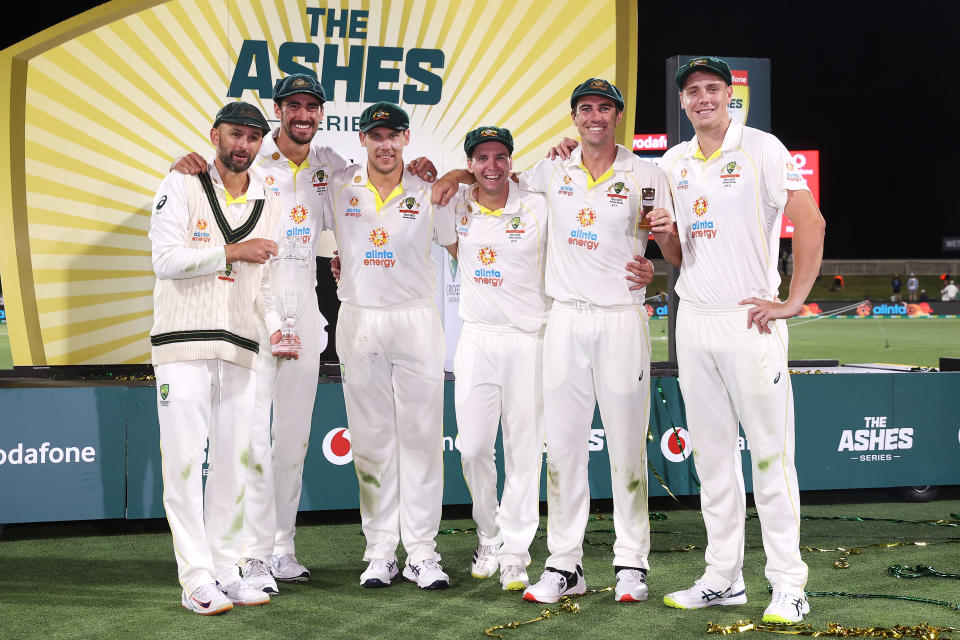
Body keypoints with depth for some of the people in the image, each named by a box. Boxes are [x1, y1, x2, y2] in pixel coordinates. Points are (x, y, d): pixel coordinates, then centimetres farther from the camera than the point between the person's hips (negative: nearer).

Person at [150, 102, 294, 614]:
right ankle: (196, 581, -3)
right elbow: (166, 260, -10)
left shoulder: (268, 206, 14)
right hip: (183, 343, -5)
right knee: (185, 460, -6)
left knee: (235, 461, 6)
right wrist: (232, 250, -15)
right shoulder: (181, 187, 1)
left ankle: (225, 570, 15)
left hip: (240, 351, 5)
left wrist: (275, 327, -1)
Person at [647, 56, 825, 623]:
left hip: (750, 320, -6)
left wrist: (794, 302, -15)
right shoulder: (673, 163, 13)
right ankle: (724, 578, 17)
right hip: (693, 321, 6)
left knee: (771, 453, -5)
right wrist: (665, 234, -3)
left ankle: (788, 587, 0)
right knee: (711, 454, 9)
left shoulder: (762, 150, -5)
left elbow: (811, 223, -11)